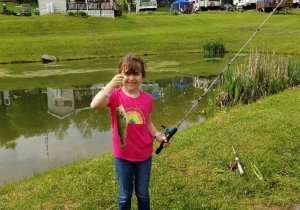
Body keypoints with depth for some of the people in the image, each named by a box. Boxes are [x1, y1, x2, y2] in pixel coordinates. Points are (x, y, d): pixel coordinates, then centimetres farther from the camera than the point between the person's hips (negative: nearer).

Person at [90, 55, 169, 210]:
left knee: (143, 194, 19)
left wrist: (158, 136, -8)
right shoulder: (115, 95, -13)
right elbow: (94, 105, -33)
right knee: (125, 195, 16)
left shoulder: (147, 99, -5)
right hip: (122, 156, -2)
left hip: (144, 155, 2)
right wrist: (111, 85, -39)